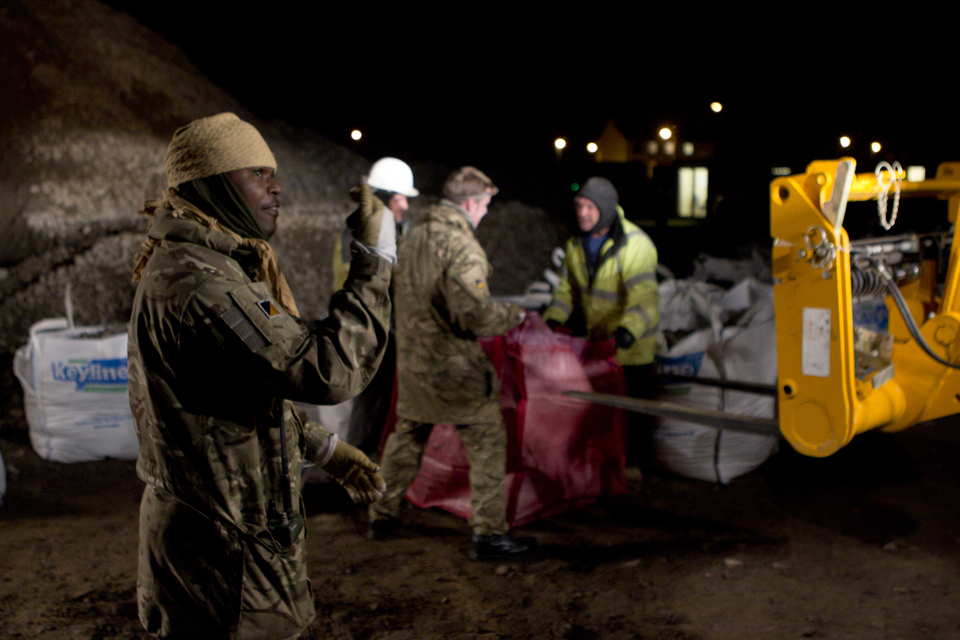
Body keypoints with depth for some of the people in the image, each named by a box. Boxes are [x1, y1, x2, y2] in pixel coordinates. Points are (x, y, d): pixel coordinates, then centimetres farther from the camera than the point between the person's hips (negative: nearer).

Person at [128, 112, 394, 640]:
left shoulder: (184, 265, 10)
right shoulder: (195, 283, -26)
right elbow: (327, 371, -33)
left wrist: (324, 449, 18)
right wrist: (375, 260, -24)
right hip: (224, 544, -10)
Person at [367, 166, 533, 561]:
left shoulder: (414, 237, 6)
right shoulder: (462, 247, -20)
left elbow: (398, 290, 19)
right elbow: (475, 314, -25)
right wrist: (514, 316, -9)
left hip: (411, 360, 8)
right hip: (454, 366, -8)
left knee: (407, 437, 22)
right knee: (488, 442, 3)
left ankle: (382, 516, 33)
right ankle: (489, 534, 6)